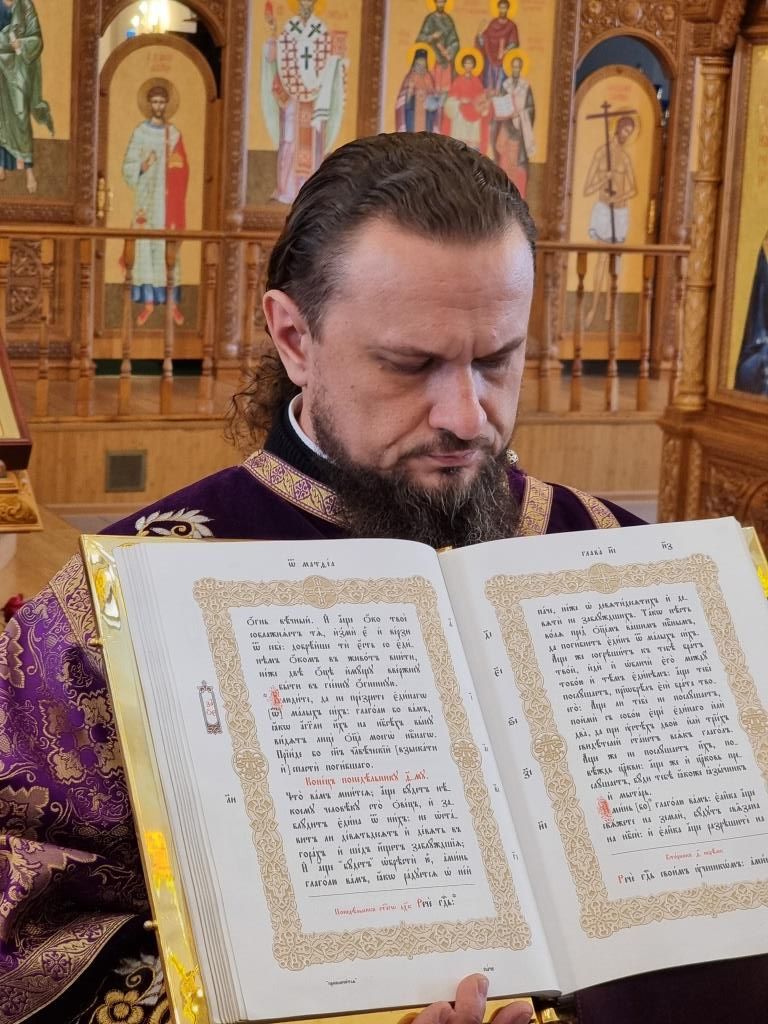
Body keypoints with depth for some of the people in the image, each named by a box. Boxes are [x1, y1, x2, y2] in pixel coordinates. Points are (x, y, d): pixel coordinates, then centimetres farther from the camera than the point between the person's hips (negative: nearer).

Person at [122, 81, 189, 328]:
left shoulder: (174, 134, 7)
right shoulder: (139, 132, 2)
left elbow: (183, 171, 6)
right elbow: (127, 167, -1)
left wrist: (177, 200, -6)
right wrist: (142, 167, -23)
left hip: (168, 199, 1)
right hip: (146, 198, -1)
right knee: (145, 246, -2)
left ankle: (173, 301, 6)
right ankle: (148, 302, 2)